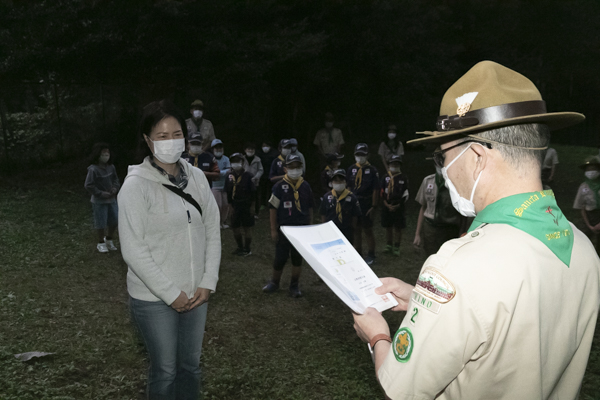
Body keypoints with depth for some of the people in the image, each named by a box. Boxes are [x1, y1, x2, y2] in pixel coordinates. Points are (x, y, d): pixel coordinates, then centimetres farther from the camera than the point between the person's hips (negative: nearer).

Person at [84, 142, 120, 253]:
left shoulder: (111, 167, -1)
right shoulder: (93, 169, -18)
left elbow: (115, 179, 14)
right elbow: (88, 185, -16)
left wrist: (115, 188, -5)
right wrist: (101, 193, -18)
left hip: (111, 199, 6)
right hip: (99, 201, -6)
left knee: (115, 220, 12)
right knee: (101, 223, 5)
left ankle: (109, 239, 35)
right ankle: (101, 243, 26)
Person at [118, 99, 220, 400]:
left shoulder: (197, 178, 2)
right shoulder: (136, 185, -13)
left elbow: (212, 232, 5)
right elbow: (133, 250, -15)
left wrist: (208, 283, -4)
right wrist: (171, 293, -15)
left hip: (196, 295, 5)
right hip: (155, 299, -4)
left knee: (191, 365, 17)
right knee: (165, 370, 8)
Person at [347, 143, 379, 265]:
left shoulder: (372, 170, -8)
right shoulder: (351, 169, 5)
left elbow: (375, 190, -8)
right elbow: (349, 187, 8)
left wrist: (373, 207, -11)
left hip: (366, 204, -4)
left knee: (368, 230, 4)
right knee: (356, 230, 12)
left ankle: (371, 255, 18)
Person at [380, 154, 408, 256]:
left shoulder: (403, 178, 0)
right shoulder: (385, 178, 6)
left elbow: (405, 195, -2)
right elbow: (382, 193, 4)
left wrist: (398, 205, -10)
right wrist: (387, 205, -7)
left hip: (399, 207, -2)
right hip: (387, 207, 2)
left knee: (398, 228, 3)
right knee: (388, 227, 10)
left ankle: (397, 247, 13)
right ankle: (389, 245, 24)